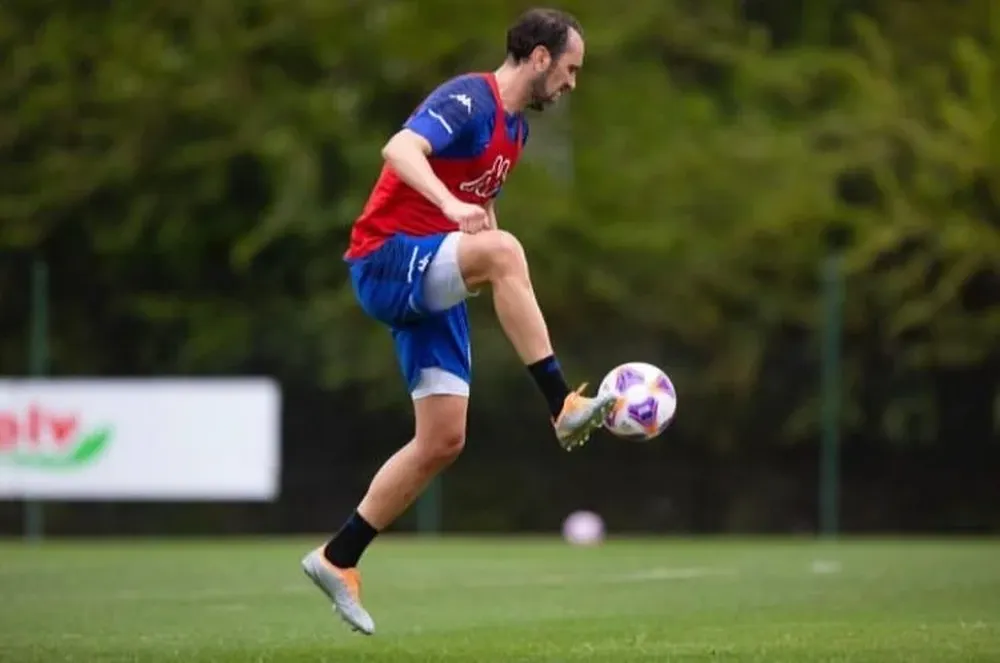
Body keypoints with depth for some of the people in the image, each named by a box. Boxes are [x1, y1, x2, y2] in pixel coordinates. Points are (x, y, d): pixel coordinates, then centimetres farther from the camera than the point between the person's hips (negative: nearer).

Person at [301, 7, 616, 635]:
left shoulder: (516, 129, 15)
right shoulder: (469, 100, -13)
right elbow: (401, 148, -31)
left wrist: (512, 292, 19)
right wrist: (453, 206, -48)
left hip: (432, 287, 9)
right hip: (387, 259, -9)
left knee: (444, 440, 2)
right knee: (504, 249, -35)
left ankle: (338, 559, 12)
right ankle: (565, 407, -36)